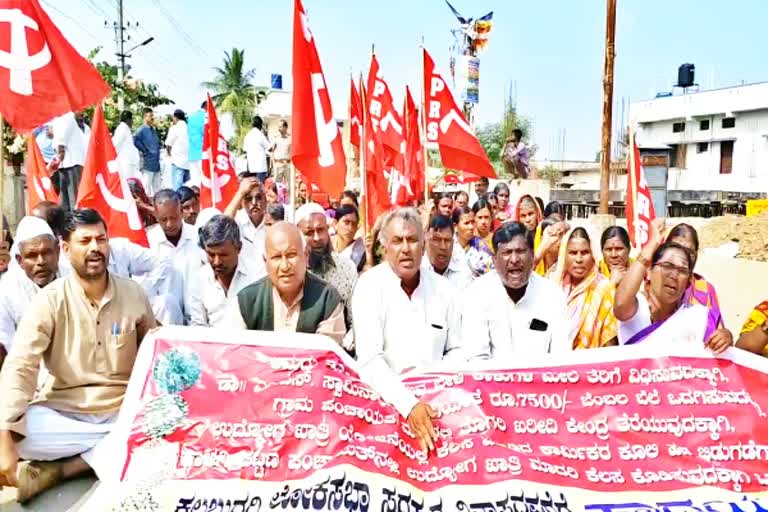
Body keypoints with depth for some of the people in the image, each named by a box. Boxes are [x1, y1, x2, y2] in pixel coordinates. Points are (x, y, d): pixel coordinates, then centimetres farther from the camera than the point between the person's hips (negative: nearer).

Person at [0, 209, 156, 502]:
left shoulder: (134, 295, -2)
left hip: (123, 415, 2)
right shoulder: (49, 300, -8)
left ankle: (58, 467, -10)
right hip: (64, 413, -1)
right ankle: (101, 453, -7)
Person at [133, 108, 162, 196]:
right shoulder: (142, 129, -8)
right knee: (146, 186, -7)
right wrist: (144, 150, -16)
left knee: (157, 187, 12)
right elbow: (135, 139, -24)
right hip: (147, 163, -8)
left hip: (156, 163, 8)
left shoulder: (153, 130, 18)